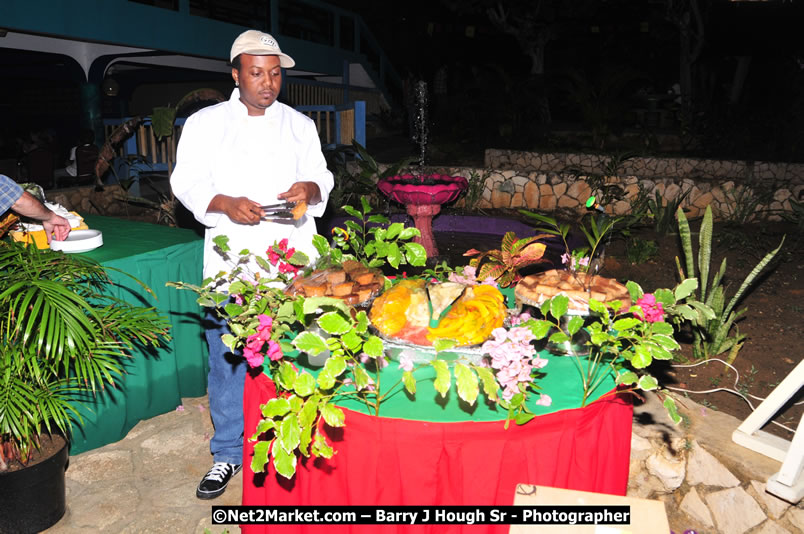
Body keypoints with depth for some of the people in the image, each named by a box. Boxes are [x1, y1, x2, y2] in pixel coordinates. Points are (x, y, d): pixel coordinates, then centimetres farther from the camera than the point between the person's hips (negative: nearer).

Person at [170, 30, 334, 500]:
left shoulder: (300, 124, 13)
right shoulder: (205, 123, 7)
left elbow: (322, 177, 12)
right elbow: (187, 182, 3)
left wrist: (309, 189, -11)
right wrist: (226, 204, -15)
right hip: (232, 261, -1)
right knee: (228, 356, 3)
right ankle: (228, 452, 22)